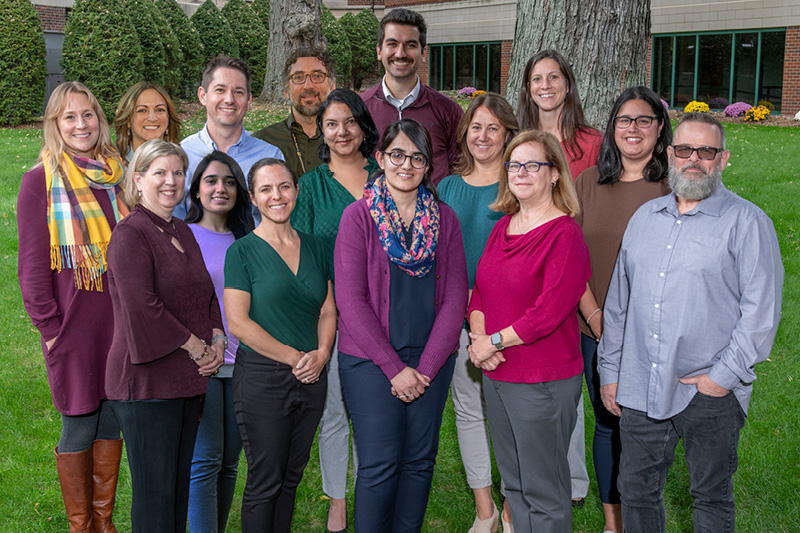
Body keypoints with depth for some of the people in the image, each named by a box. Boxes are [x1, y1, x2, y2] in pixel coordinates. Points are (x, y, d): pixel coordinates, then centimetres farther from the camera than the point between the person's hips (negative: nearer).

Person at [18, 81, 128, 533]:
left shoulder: (116, 176, 9)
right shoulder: (40, 182, -4)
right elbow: (32, 265, -4)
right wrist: (49, 326, -8)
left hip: (119, 321, 4)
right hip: (72, 324, -4)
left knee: (112, 420, 11)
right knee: (79, 426, 4)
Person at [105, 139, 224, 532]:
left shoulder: (182, 232, 16)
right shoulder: (130, 234, -11)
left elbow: (206, 294, 20)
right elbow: (141, 306, -19)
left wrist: (217, 340, 2)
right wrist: (195, 347, -13)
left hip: (188, 379, 8)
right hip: (147, 380, -8)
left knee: (179, 483, 14)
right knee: (155, 490, -3)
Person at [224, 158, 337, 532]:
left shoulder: (314, 248, 10)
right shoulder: (242, 251, -6)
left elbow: (328, 311, 12)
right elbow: (238, 323, -12)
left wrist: (321, 354, -7)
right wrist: (294, 357, -13)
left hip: (311, 378, 5)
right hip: (262, 378, -5)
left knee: (292, 475, 14)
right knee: (265, 481, 3)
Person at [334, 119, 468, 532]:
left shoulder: (444, 219, 6)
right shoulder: (358, 216, -3)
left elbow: (455, 297, 3)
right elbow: (350, 300, -8)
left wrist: (426, 366, -7)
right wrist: (394, 367, -12)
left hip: (430, 361, 3)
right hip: (370, 359, -3)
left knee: (419, 462, 8)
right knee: (379, 465, -3)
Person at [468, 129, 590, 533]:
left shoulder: (564, 233, -14)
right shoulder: (503, 227, 11)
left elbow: (550, 310, -20)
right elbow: (479, 289, 13)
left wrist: (494, 341, -13)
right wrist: (478, 337, -5)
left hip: (543, 380, -8)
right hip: (496, 374, 8)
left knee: (543, 490, 3)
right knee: (513, 482, 19)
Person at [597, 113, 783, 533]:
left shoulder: (746, 222, -4)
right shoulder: (645, 218, 13)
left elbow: (762, 307, -10)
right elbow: (618, 300, 16)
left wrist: (725, 375, -14)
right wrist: (610, 370, 13)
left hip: (711, 392, -5)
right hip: (640, 389, 5)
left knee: (711, 497, 8)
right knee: (636, 491, 12)